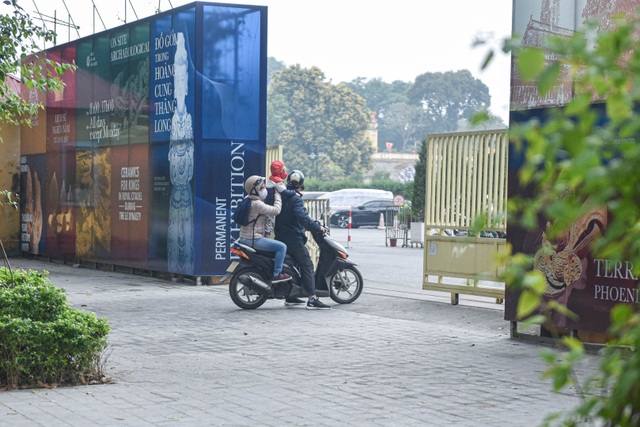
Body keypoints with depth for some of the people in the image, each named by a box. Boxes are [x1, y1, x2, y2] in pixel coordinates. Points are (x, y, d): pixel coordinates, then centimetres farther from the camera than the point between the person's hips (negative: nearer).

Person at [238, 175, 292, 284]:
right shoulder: (257, 204, -21)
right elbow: (276, 210, -22)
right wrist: (277, 195, -10)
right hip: (253, 239, -11)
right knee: (282, 247, -15)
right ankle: (276, 275, -13)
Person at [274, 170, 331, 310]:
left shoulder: (281, 196, 12)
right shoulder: (296, 198, -14)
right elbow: (302, 217, -28)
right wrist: (318, 227, -24)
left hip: (280, 237, 9)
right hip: (294, 239, -9)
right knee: (307, 266, -10)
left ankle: (290, 297, 26)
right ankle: (312, 299, -20)